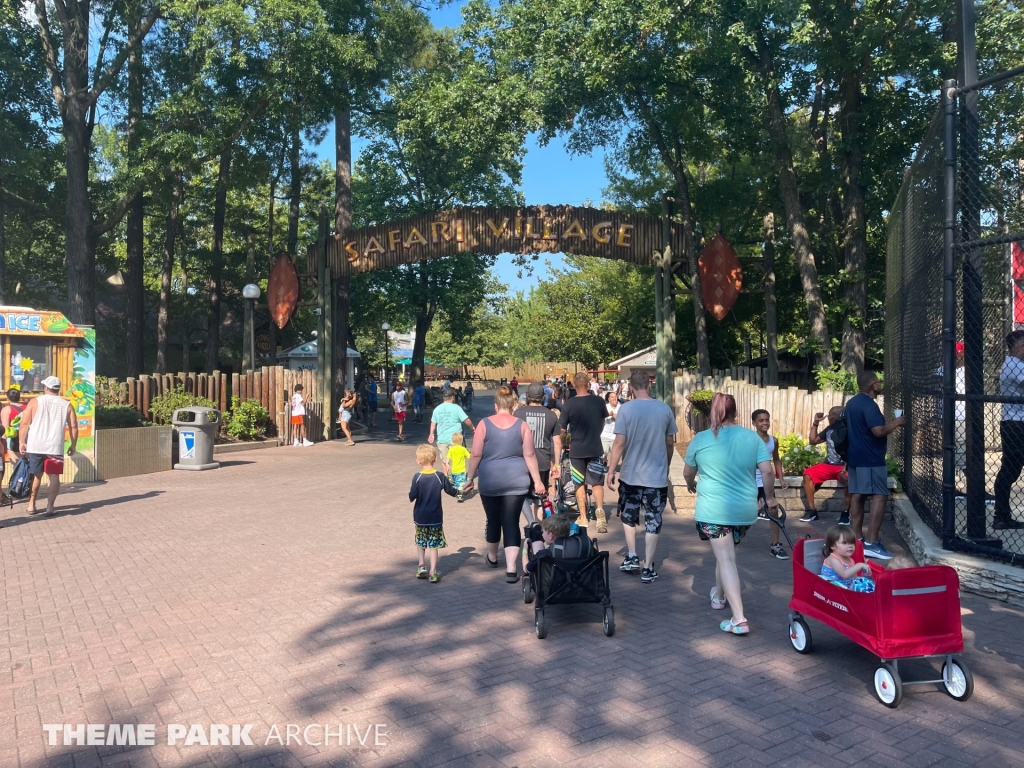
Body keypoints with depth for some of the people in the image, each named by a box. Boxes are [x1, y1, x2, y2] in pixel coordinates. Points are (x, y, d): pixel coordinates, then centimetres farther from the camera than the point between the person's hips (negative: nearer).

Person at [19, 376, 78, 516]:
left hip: (35, 446, 1)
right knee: (54, 476, 3)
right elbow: (73, 427, 3)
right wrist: (73, 445, 11)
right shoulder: (67, 405, 5)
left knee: (35, 476, 14)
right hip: (55, 447, -1)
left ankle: (31, 505, 20)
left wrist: (21, 442, 3)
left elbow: (25, 424, -2)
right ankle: (50, 506, -2)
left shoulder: (35, 401, 2)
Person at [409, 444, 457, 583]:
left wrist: (412, 495, 8)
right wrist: (457, 490, 22)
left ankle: (421, 566, 11)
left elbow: (412, 496, -14)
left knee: (420, 542, 20)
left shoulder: (417, 477, -11)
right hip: (435, 517, 0)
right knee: (433, 545, 6)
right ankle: (433, 573, 5)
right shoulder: (440, 476, -8)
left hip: (420, 517, 0)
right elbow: (451, 491, 1)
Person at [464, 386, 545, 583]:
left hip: (490, 481, 0)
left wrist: (470, 478, 6)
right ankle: (511, 569, -4)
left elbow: (476, 455, -4)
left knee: (493, 520, 16)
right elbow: (529, 455, -2)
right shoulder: (522, 425, -1)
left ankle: (492, 557, 38)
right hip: (516, 481, 0)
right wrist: (537, 480, 3)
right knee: (512, 522, 1)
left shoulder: (484, 424, -3)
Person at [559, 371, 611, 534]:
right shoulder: (599, 401, -3)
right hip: (595, 448, 1)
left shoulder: (569, 404, -10)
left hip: (576, 449, -1)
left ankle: (583, 518, 16)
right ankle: (600, 510, -14)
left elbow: (562, 429, -4)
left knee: (580, 484, 12)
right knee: (597, 483, 8)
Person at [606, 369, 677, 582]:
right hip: (657, 475, 1)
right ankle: (648, 568, 13)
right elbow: (670, 442, 5)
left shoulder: (626, 409, -10)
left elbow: (620, 443, -13)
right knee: (653, 522, 8)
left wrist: (611, 470, -4)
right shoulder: (665, 409, -3)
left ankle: (632, 557, 18)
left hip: (630, 474, -1)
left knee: (628, 516, 21)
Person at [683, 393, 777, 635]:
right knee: (726, 553, 24)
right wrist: (769, 498, 12)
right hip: (745, 509, 3)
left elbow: (687, 473, 8)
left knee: (726, 559, -3)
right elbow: (768, 471, -4)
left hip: (713, 509, -3)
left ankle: (739, 620, -10)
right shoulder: (753, 438, 1)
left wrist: (691, 485, 29)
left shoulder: (700, 439, -3)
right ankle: (719, 594, 43)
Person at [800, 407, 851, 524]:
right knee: (808, 474, -17)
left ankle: (846, 513, -20)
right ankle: (812, 510, -13)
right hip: (828, 465, 6)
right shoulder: (829, 429, 11)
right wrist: (815, 423, 10)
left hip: (844, 466, -6)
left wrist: (846, 468, -29)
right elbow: (812, 441, 17)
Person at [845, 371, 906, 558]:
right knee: (879, 496, -9)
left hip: (855, 456, 10)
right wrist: (895, 423, -8)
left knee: (857, 495, 10)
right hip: (870, 459, -10)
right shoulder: (869, 404, -16)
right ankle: (871, 543, -13)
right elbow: (878, 431, -24)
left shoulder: (852, 403, 14)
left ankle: (856, 539, 13)